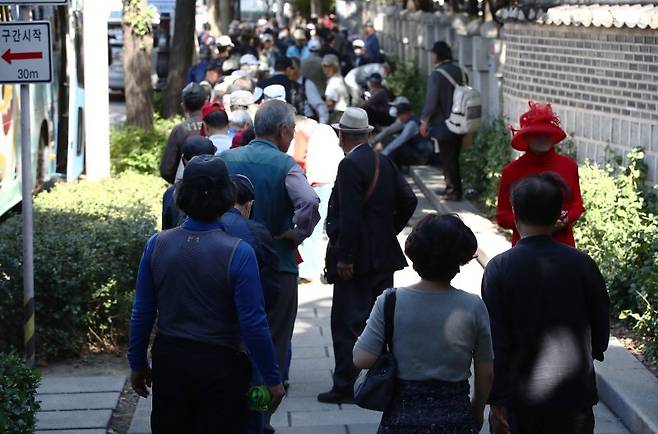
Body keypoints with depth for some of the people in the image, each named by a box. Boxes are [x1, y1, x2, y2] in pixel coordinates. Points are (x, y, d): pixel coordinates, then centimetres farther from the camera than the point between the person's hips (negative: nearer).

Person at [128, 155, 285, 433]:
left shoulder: (157, 245, -6)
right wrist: (272, 379, -7)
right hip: (221, 366, -3)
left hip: (169, 361, 4)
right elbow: (253, 324, -17)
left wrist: (137, 364, 13)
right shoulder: (238, 253, -18)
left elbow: (142, 313, 0)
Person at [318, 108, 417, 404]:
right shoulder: (385, 163, 8)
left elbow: (349, 217, -21)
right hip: (385, 255, 8)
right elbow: (408, 200, 10)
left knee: (347, 323, -2)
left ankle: (344, 386, 1)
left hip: (358, 258, -8)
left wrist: (344, 257, -19)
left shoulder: (350, 165, -15)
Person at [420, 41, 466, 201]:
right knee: (453, 157, 17)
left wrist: (424, 121, -7)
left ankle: (454, 191, 2)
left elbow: (431, 100, -16)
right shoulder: (460, 72, 4)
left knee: (448, 158, 1)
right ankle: (451, 186, 25)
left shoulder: (436, 75, -16)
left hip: (444, 125, -7)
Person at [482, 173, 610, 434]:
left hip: (520, 396, -1)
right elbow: (601, 326, 5)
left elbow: (496, 343, -12)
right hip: (574, 394, 2)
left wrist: (497, 401, -7)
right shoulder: (582, 264, -6)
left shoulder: (499, 268, -11)